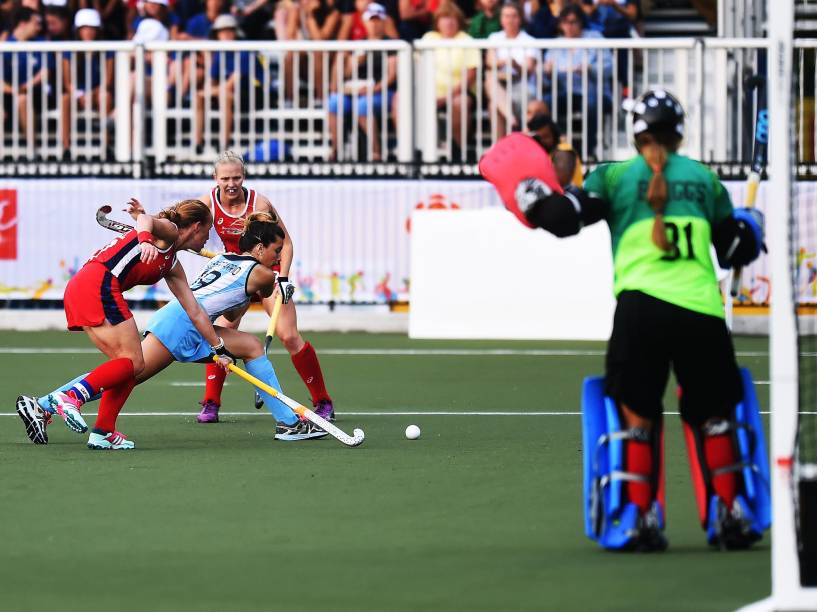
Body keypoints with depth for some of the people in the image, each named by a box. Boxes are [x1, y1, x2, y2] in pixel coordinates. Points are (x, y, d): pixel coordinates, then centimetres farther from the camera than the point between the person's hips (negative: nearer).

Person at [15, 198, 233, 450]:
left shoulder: (173, 266, 30)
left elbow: (195, 312, 35)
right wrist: (145, 239, -42)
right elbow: (146, 220, -19)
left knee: (130, 365, 10)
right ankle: (71, 397, -25)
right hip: (99, 286, -9)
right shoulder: (169, 231, 5)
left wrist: (220, 349, 38)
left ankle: (103, 432, 2)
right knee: (132, 361, -12)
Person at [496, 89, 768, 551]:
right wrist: (751, 227, 45)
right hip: (702, 309, 1)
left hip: (642, 304, -1)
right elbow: (735, 251, 22)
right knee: (715, 413, 13)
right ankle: (730, 513, 10)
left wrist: (533, 200, 22)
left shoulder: (616, 176, 10)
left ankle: (639, 515, -1)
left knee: (637, 412, 6)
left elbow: (566, 217, 1)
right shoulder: (705, 178, 16)